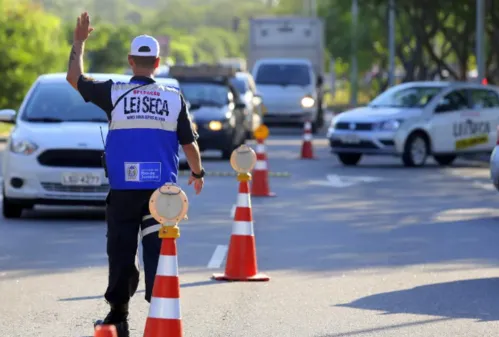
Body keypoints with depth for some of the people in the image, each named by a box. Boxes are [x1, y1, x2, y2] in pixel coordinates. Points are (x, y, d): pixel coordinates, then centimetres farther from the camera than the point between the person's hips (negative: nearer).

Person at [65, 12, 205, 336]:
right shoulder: (174, 98, 0)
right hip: (161, 190, 1)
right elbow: (189, 142, 6)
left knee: (121, 252, 7)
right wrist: (198, 172, 24)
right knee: (157, 251, 2)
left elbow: (74, 78, 11)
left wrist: (79, 43, 24)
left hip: (124, 189, -1)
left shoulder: (115, 93, -3)